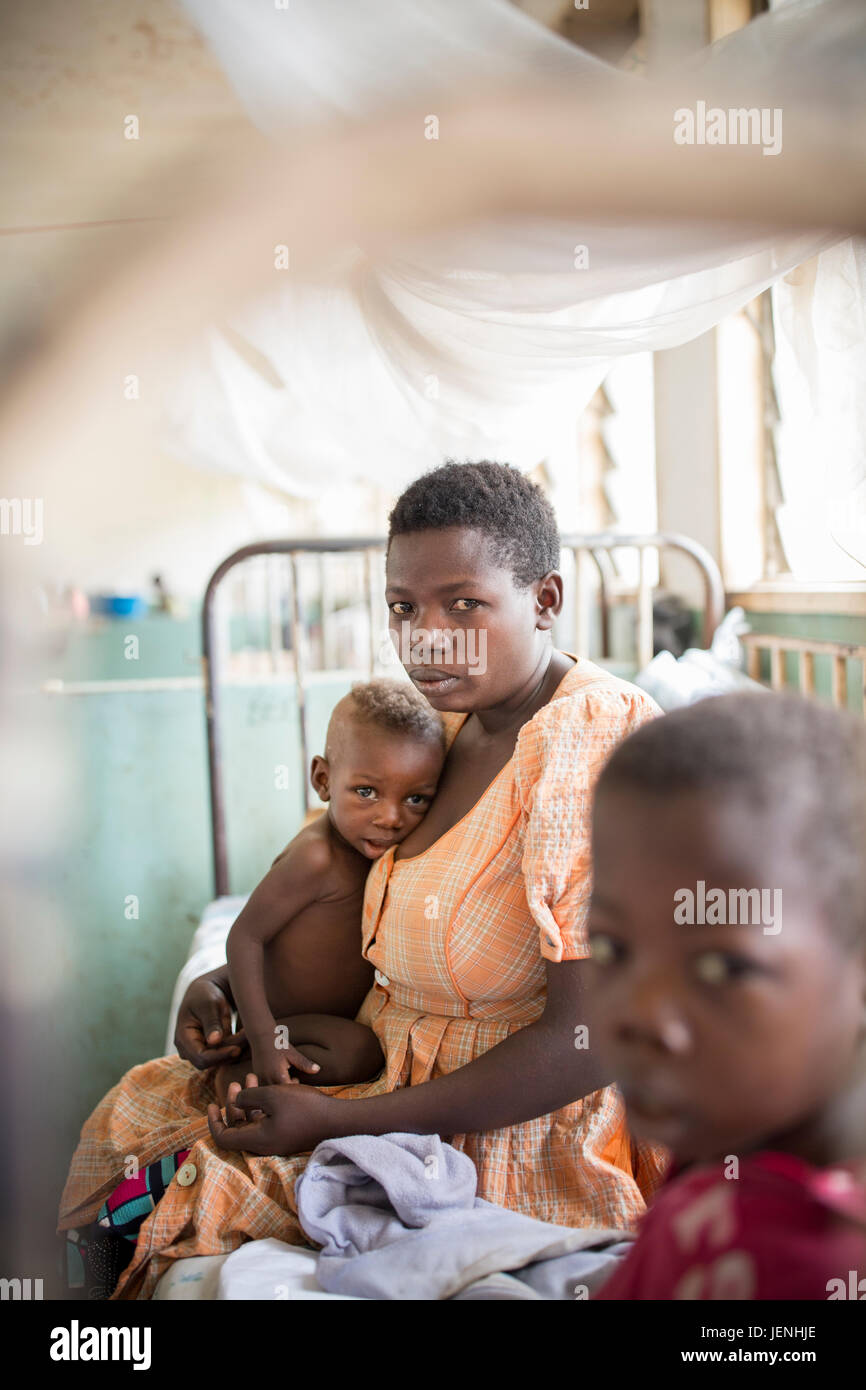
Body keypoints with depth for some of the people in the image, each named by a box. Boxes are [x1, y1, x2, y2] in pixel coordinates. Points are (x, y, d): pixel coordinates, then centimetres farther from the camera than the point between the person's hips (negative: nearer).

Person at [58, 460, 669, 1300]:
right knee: (141, 1105, 10)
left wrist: (342, 1122, -24)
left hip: (511, 1132, -8)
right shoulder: (456, 726, 4)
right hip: (392, 1069, 9)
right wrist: (230, 983, 1)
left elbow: (591, 1038, -27)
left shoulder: (591, 744, -24)